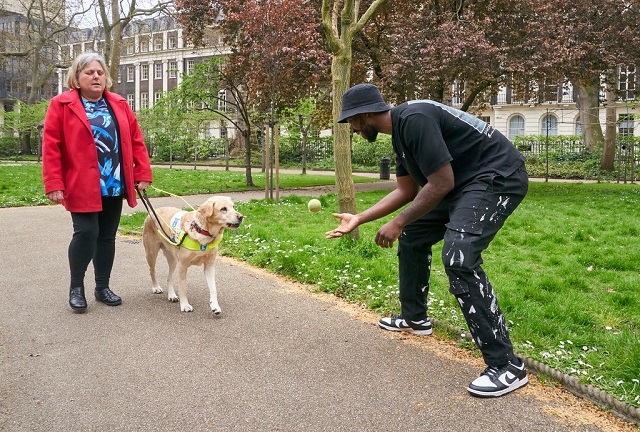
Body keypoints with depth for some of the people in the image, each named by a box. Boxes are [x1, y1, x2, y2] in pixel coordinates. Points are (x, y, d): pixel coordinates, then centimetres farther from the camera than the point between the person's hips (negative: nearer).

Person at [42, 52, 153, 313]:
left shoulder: (119, 105, 10)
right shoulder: (61, 105, -2)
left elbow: (136, 141, 10)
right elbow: (51, 147, -6)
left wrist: (143, 174, 2)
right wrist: (54, 184, -13)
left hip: (115, 186, 4)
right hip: (82, 186, -4)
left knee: (107, 236, 10)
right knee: (86, 233, -10)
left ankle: (102, 287, 23)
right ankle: (76, 288, 11)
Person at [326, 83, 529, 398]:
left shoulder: (414, 119, -22)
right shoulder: (399, 131, 10)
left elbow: (442, 183, -24)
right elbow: (406, 190, 15)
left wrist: (397, 223, -17)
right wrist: (359, 219, 15)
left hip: (498, 176, -11)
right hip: (464, 183, 11)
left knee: (459, 258, -25)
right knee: (412, 238, 18)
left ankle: (507, 366, -18)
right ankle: (415, 318, 35)